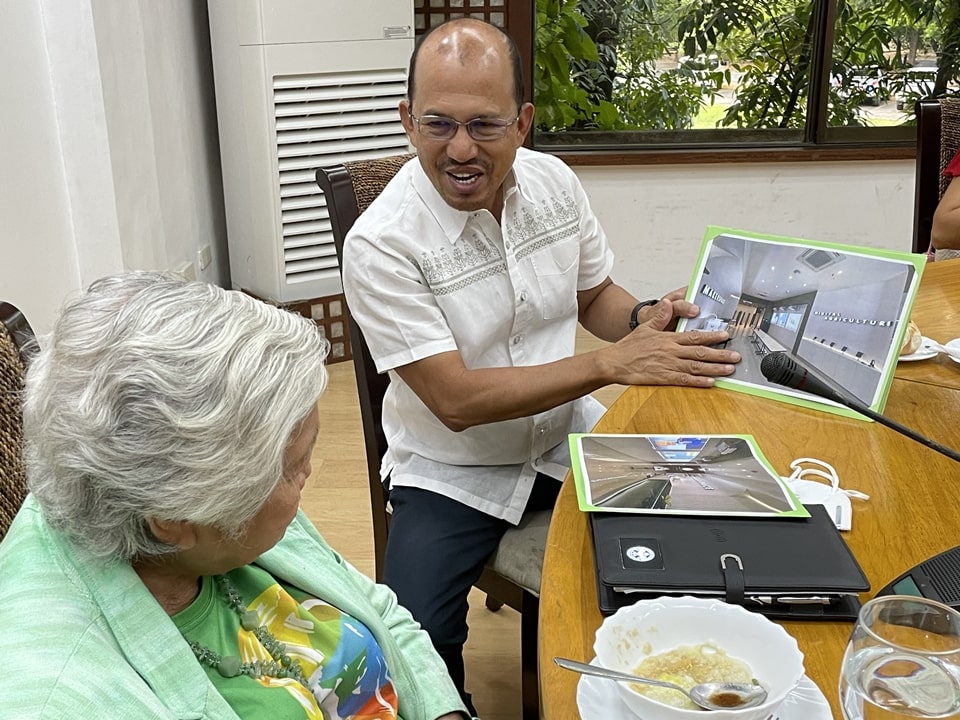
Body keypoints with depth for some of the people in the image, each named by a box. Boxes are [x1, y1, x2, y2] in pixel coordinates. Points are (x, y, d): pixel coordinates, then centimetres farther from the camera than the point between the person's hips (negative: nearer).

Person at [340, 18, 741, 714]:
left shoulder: (554, 181, -5)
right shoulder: (381, 243, -21)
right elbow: (456, 400, -24)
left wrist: (644, 320, -13)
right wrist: (611, 364, -29)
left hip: (569, 437, 5)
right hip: (453, 469, -4)